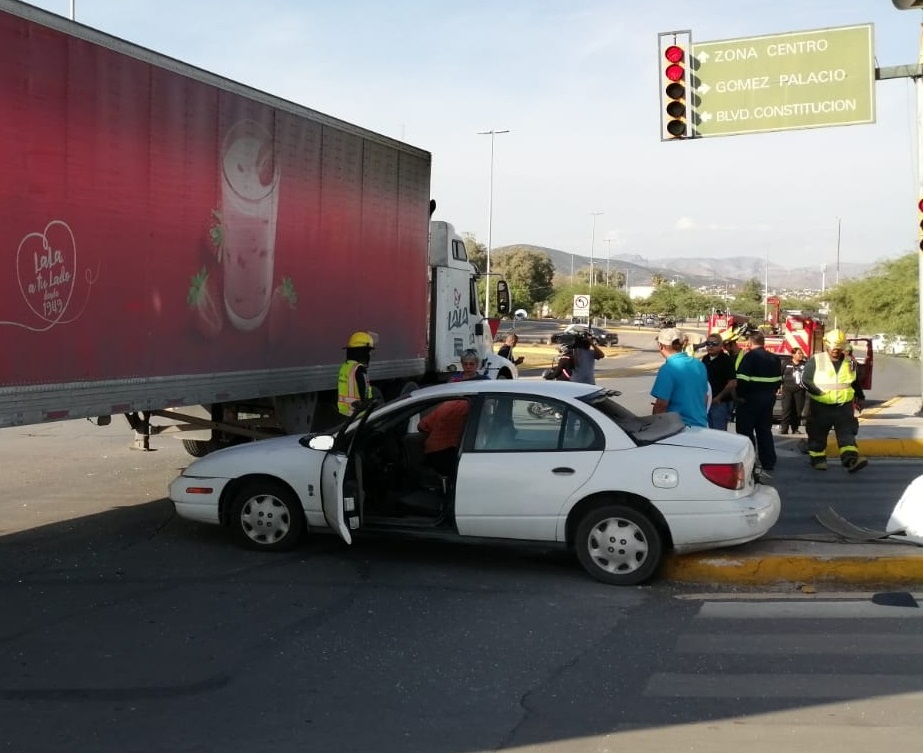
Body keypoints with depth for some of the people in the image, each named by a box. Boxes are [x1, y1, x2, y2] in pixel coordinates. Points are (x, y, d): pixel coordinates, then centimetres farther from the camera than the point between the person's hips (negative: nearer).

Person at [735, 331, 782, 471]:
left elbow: (742, 379, -20)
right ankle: (768, 462, 16)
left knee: (745, 430, 1)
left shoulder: (750, 356, -13)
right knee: (765, 430, 14)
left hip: (751, 398, -7)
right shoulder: (774, 358, 10)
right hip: (768, 399, 7)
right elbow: (778, 380, 16)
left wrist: (741, 395, -11)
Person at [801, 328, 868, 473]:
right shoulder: (815, 361, -7)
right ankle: (818, 459, 19)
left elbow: (856, 382, 21)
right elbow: (805, 380, -10)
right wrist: (819, 393, -20)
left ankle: (851, 459, -19)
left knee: (847, 433, -9)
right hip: (821, 406, -3)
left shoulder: (850, 363, 7)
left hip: (844, 406, 3)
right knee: (818, 434, 6)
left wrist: (860, 398, 25)